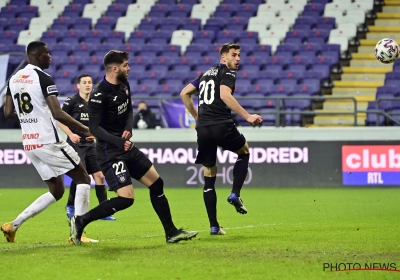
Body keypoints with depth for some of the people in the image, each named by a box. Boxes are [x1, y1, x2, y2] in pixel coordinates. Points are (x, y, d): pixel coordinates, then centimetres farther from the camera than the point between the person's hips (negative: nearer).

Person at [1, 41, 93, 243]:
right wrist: (85, 129, -11)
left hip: (29, 144, 8)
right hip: (48, 142, -8)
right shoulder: (43, 79, -13)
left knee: (56, 191, 17)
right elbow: (58, 114, -20)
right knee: (83, 178, 5)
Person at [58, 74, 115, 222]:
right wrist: (71, 134, -20)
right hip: (76, 144, -6)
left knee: (99, 176, 2)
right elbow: (60, 120, -8)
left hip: (90, 144, 6)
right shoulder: (72, 101, -7)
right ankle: (70, 206, 5)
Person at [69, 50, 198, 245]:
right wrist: (118, 142, -32)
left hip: (127, 147, 9)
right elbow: (94, 128, -22)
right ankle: (80, 221, -3)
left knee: (156, 183, 12)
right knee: (126, 198, -17)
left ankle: (171, 233, 22)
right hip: (110, 153, -9)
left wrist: (128, 128, -1)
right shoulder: (99, 95, -20)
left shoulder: (124, 85, 6)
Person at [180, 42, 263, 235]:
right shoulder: (228, 73, 0)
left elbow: (184, 93, 25)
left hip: (203, 130, 6)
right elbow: (225, 95, -18)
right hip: (222, 126, -6)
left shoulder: (207, 74, 23)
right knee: (244, 151, 24)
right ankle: (235, 194, 7)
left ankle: (214, 226, 8)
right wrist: (248, 117, -21)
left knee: (209, 177, 11)